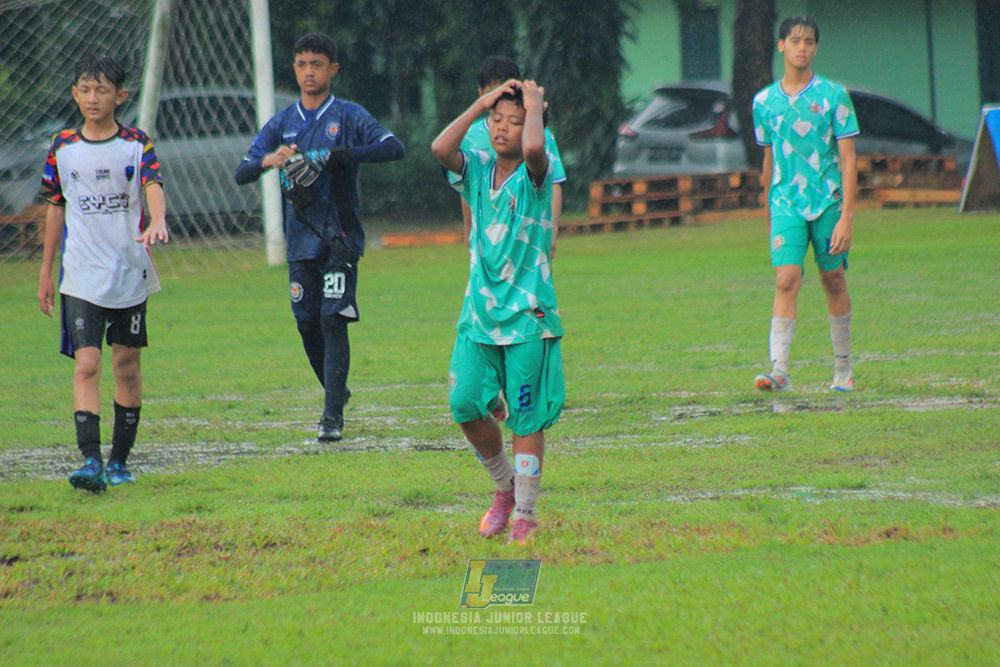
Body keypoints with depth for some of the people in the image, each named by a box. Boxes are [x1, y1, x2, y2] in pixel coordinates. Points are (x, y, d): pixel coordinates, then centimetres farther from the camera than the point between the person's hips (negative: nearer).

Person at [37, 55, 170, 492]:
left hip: (130, 272, 0)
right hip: (81, 278, 0)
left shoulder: (136, 145, 0)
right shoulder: (62, 148, 5)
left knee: (127, 365, 8)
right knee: (86, 364, -13)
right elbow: (56, 209, 13)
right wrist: (46, 271, 15)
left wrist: (156, 223, -39)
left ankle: (119, 460, 22)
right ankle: (91, 461, -22)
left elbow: (153, 186, -17)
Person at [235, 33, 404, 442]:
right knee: (307, 323, 7)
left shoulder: (348, 117, 0)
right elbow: (241, 174, 5)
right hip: (301, 239, 4)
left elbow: (394, 148, -15)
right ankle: (336, 391, 30)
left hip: (340, 238, -4)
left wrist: (339, 155, -26)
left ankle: (333, 415, -15)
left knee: (333, 319, -13)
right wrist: (269, 161, -18)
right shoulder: (283, 123, 11)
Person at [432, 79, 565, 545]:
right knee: (465, 405, -4)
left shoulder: (533, 175, -5)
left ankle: (525, 515, 7)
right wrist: (481, 104, -6)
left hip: (528, 316, -4)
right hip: (479, 314, 4)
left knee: (526, 419, -2)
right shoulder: (477, 170, 7)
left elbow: (534, 148, -30)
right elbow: (441, 149, -13)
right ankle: (505, 486, 19)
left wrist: (535, 104, -12)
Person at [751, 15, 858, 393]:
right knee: (786, 280, -14)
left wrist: (846, 216, -13)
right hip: (786, 201, 1)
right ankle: (779, 371, -21)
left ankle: (843, 369, 23)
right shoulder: (764, 102, 6)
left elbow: (848, 159, -6)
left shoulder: (833, 95, -3)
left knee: (833, 281, 8)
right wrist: (769, 211, 21)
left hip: (829, 200, -1)